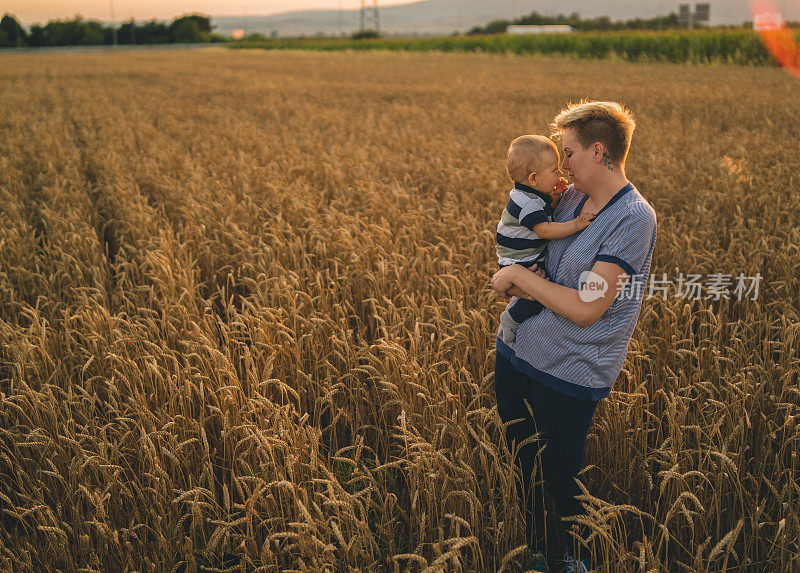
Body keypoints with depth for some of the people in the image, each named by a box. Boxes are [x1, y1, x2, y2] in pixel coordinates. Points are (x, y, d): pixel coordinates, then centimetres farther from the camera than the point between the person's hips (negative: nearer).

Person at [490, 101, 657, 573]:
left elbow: (586, 310, -23)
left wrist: (521, 276, -14)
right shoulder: (571, 197, 6)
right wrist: (524, 283, -7)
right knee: (522, 465, 18)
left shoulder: (634, 219, -18)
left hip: (570, 372, -7)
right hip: (516, 350, 7)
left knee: (561, 479, 9)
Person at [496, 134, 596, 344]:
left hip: (533, 259, 10)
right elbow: (544, 230, -34)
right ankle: (512, 318, 0)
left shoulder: (534, 195, 5)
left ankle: (519, 302, 31)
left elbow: (547, 213, 21)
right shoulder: (527, 203, -27)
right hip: (518, 264, -10)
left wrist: (555, 197, 2)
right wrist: (574, 225, -30)